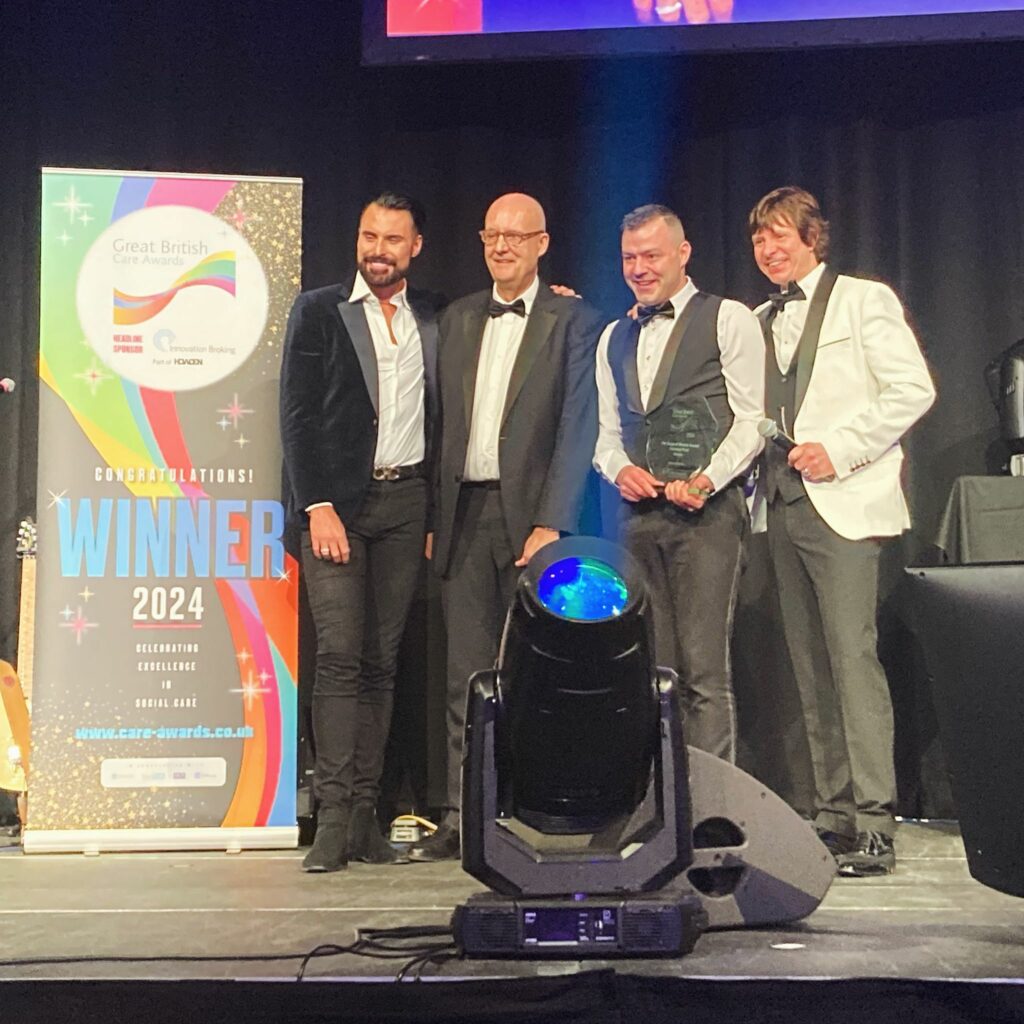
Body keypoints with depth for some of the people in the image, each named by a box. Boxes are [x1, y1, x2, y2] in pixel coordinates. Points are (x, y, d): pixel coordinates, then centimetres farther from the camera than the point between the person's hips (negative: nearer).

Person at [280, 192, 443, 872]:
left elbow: (442, 415, 16)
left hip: (406, 500, 3)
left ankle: (366, 814, 8)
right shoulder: (319, 311, 4)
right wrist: (317, 505, -10)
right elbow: (299, 415, -2)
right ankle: (334, 817, -8)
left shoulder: (434, 317, 13)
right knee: (340, 656, -10)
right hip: (337, 498, -3)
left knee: (382, 661, 3)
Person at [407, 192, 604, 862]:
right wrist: (433, 516, 8)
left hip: (529, 512, -4)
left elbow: (578, 428, -6)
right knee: (467, 675, 5)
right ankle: (463, 819, 9)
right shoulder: (458, 318, 16)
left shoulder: (573, 321, 1)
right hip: (465, 512, 4)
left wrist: (550, 524, -14)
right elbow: (444, 421, 15)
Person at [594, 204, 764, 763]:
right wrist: (619, 468, -1)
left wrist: (706, 480, -16)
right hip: (639, 512, 5)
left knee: (704, 670, -10)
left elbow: (752, 419, -3)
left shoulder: (728, 320, 3)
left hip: (707, 510, -5)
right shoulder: (614, 338, 21)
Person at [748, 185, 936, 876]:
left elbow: (913, 389, -7)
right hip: (783, 505, 6)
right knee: (811, 667, 6)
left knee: (852, 656, -13)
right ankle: (833, 815, 11)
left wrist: (839, 448, -14)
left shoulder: (864, 300, 2)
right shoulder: (760, 321, 20)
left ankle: (873, 827, -12)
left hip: (843, 502, -6)